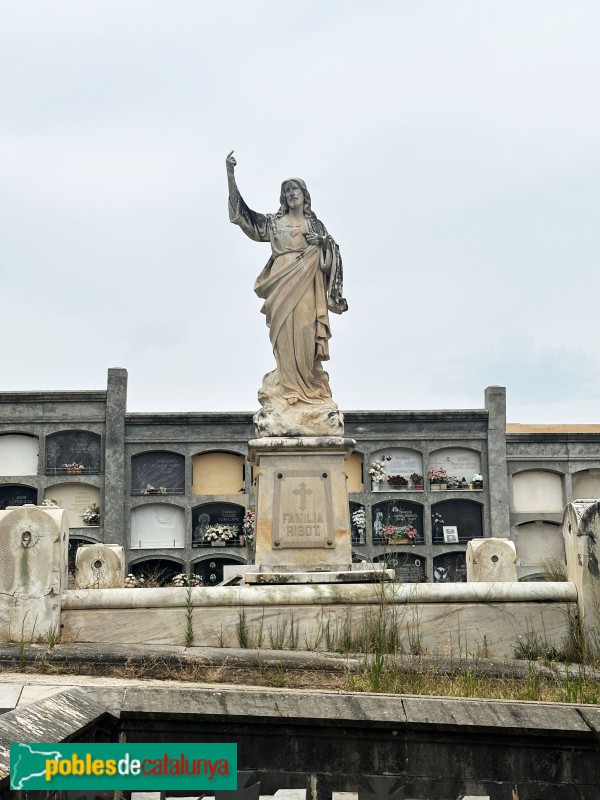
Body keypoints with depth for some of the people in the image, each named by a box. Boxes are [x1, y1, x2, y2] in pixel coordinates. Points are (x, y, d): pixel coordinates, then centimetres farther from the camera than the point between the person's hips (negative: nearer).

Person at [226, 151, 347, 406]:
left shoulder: (315, 224, 16)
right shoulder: (274, 221, 12)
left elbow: (333, 252, 14)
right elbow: (243, 213, 4)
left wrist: (321, 242, -9)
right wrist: (230, 174, -1)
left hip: (307, 285, 1)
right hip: (283, 284, -1)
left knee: (305, 332, -5)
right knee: (287, 332, -7)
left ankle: (309, 384, 0)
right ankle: (290, 385, -6)